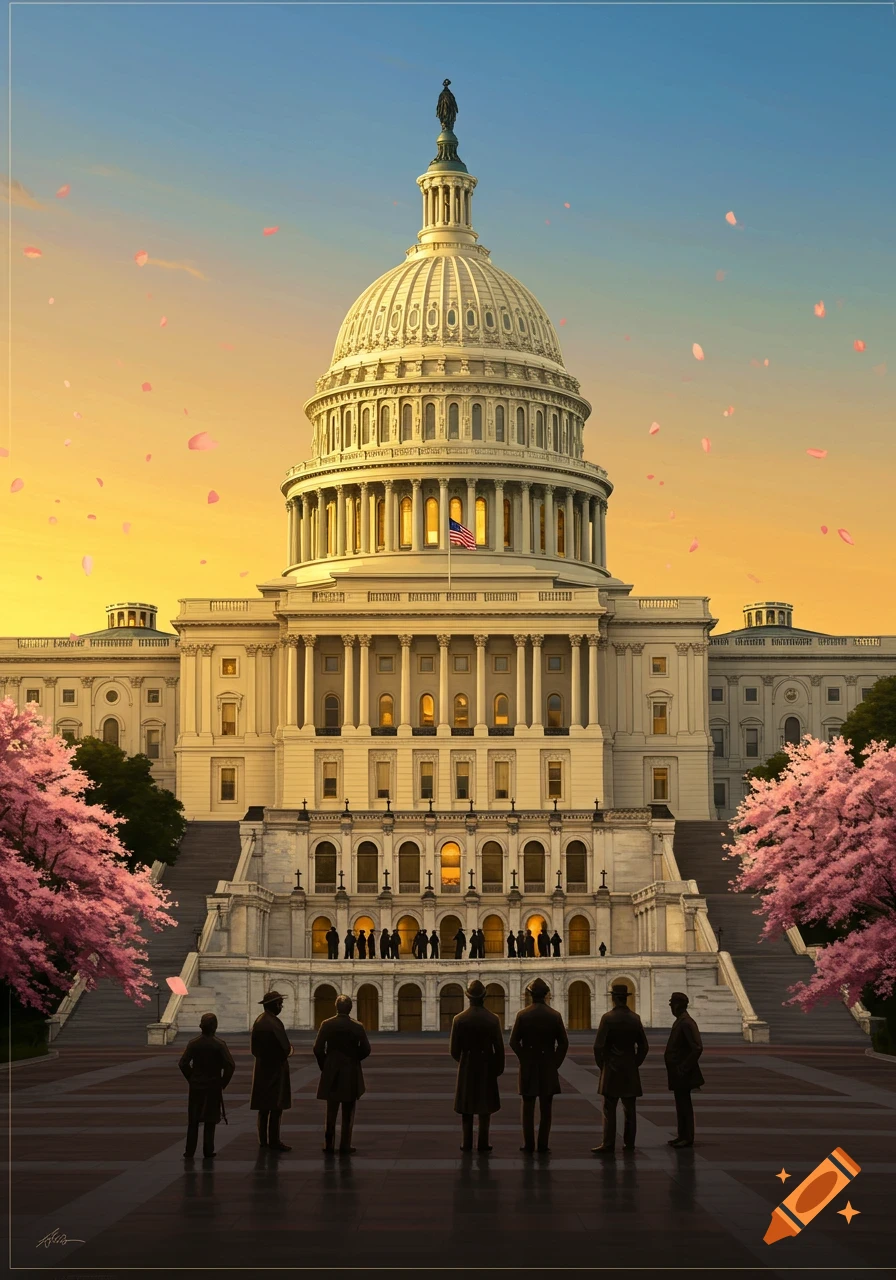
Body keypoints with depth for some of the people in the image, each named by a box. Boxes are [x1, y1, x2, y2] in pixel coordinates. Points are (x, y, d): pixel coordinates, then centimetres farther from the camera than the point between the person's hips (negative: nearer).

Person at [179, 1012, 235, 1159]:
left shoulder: (193, 1043, -4)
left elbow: (183, 1063, -6)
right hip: (213, 1088, -2)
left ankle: (189, 1151, 9)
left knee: (193, 1121, 10)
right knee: (210, 1122, 6)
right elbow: (230, 1066, -15)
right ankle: (208, 1151, 7)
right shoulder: (219, 1044, -10)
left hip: (196, 1087, 2)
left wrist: (191, 1079, 7)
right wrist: (223, 1083, -1)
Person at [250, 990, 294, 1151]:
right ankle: (274, 1141, -4)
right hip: (275, 1069, -9)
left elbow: (253, 1047, 13)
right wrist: (282, 1056, 1)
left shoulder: (258, 1021, 7)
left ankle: (263, 1140, 19)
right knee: (276, 1107, -5)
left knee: (264, 1107, 14)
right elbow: (286, 1047, -20)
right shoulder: (274, 1023, -20)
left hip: (261, 1068, 9)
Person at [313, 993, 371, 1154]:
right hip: (351, 1073, -1)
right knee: (348, 1113, 7)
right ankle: (345, 1146, 7)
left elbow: (318, 1049, -8)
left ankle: (329, 1144, 17)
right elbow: (366, 1050, -7)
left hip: (331, 1073, 1)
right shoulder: (357, 1027, -8)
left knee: (331, 1111, 15)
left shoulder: (326, 1025, -7)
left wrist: (324, 1066, 6)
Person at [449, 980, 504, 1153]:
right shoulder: (493, 1019, -10)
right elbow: (499, 1047, -8)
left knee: (466, 1105, 9)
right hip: (487, 1067, 0)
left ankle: (467, 1143, 9)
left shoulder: (459, 1019, -9)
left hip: (466, 1067, 0)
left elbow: (454, 1049, -5)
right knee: (485, 1105, 8)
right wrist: (499, 1068, 6)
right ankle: (483, 1143, 5)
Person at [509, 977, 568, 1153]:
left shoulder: (522, 1015, -6)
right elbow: (563, 1043, -4)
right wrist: (555, 1062, 4)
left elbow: (514, 1041, -8)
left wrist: (524, 1058, 2)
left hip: (528, 1067, 0)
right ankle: (543, 1144, 4)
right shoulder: (555, 1016, -4)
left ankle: (529, 1144, 6)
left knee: (528, 1107, 7)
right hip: (548, 1067, 0)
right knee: (546, 1108, 5)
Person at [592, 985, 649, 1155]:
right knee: (629, 1109, 10)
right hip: (630, 1071, 5)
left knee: (609, 1109, -4)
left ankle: (608, 1145, -6)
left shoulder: (608, 1018, -11)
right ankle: (629, 1143, 14)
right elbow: (643, 1046, 8)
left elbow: (599, 1045, -13)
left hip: (612, 1070, -5)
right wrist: (635, 1063, 15)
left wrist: (601, 1064, 1)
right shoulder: (635, 1018, 3)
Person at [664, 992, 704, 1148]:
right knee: (681, 1104, 15)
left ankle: (687, 1138, 3)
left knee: (684, 1104, -3)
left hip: (683, 1073, -10)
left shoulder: (687, 1023, -19)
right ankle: (682, 1135, 23)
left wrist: (684, 1068, -21)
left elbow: (697, 1048, -25)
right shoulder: (680, 1021, 12)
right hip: (677, 1072, 10)